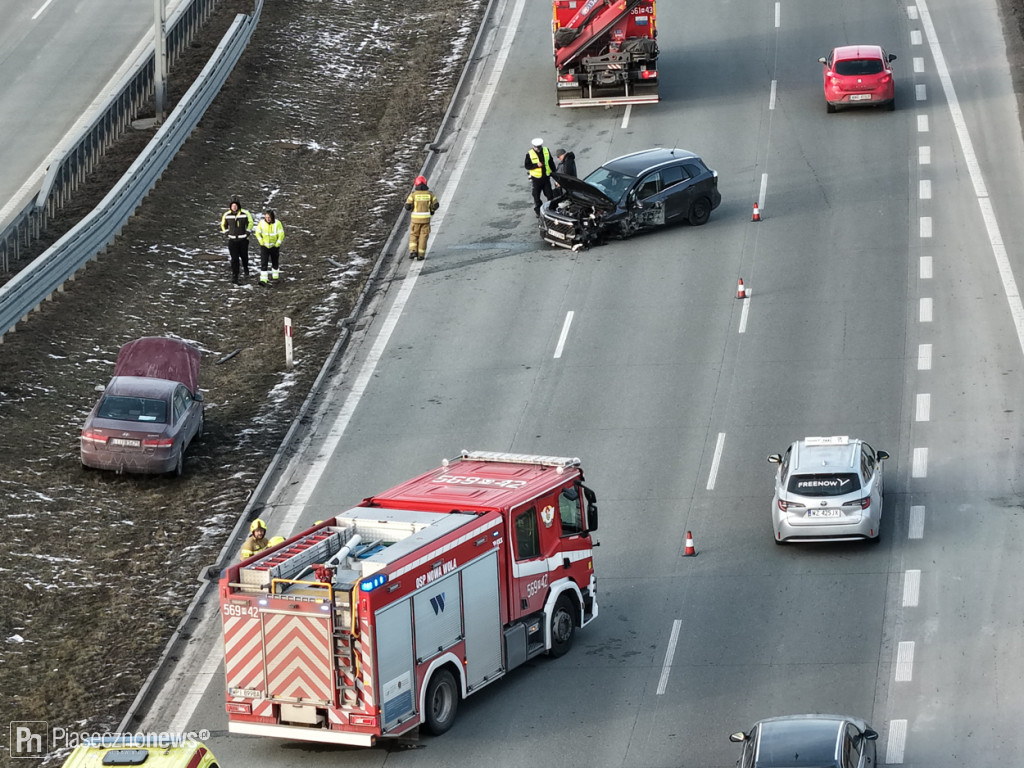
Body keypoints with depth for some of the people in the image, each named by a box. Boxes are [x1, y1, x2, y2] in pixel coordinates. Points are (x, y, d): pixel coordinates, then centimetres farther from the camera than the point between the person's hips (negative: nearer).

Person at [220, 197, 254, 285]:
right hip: (232, 240, 0)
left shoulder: (245, 213, -8)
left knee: (244, 256, 13)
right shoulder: (227, 214, -4)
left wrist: (247, 233, 1)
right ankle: (235, 277, 0)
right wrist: (227, 233, 5)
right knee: (234, 259, -5)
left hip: (243, 239, 0)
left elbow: (250, 223, 7)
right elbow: (223, 224, 13)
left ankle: (245, 267, 47)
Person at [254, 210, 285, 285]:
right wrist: (261, 242, -5)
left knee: (275, 263, 16)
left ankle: (275, 277, 36)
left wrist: (277, 244, -10)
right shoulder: (262, 223, -11)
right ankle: (263, 280, -14)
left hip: (274, 247, 0)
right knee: (263, 263, -10)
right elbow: (258, 233, 0)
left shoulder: (277, 223, -16)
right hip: (264, 247, 0)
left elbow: (281, 235, -10)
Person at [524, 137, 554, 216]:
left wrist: (554, 172, 15)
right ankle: (538, 210, 18)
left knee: (550, 195, 4)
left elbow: (551, 162, 12)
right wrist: (536, 165, -23)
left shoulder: (546, 151, 2)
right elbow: (527, 166, -11)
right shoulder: (529, 154, -10)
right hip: (536, 178, -3)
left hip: (546, 177, 3)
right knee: (536, 196, 6)